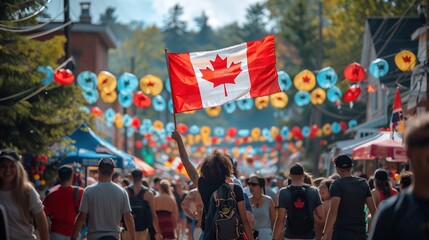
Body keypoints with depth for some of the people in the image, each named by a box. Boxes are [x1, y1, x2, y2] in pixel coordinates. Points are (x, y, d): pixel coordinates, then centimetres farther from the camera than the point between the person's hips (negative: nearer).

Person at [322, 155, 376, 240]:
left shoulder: (337, 185, -9)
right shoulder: (363, 183, 8)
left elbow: (333, 211, -19)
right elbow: (373, 210, 6)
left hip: (342, 232, -5)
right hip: (361, 232, 5)